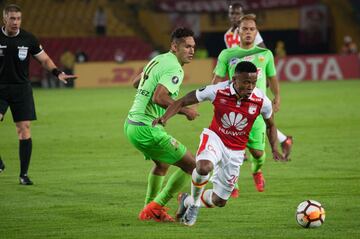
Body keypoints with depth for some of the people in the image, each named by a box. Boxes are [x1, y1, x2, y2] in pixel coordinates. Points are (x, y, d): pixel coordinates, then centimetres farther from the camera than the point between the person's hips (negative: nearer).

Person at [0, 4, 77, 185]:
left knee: (24, 130, -5)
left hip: (21, 88, 1)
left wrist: (57, 73, -8)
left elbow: (44, 59, 8)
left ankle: (24, 174, 3)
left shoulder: (28, 39, -1)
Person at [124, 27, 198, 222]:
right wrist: (185, 111, -18)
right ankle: (156, 207, 0)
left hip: (131, 124, 10)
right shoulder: (175, 69, -16)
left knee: (162, 164, 32)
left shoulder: (158, 60, 14)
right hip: (146, 129, -10)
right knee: (191, 165, -5)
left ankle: (150, 209, 37)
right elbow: (159, 97, -28)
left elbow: (136, 82, 29)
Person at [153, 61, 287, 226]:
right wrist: (165, 118, -25)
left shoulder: (262, 101, -16)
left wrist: (274, 150, -5)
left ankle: (187, 201, 39)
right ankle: (194, 203, -6)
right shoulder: (217, 91, -20)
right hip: (215, 138, -2)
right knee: (204, 167, -37)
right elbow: (182, 102, -10)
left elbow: (270, 125, 7)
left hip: (235, 151, 3)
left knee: (219, 201, 6)